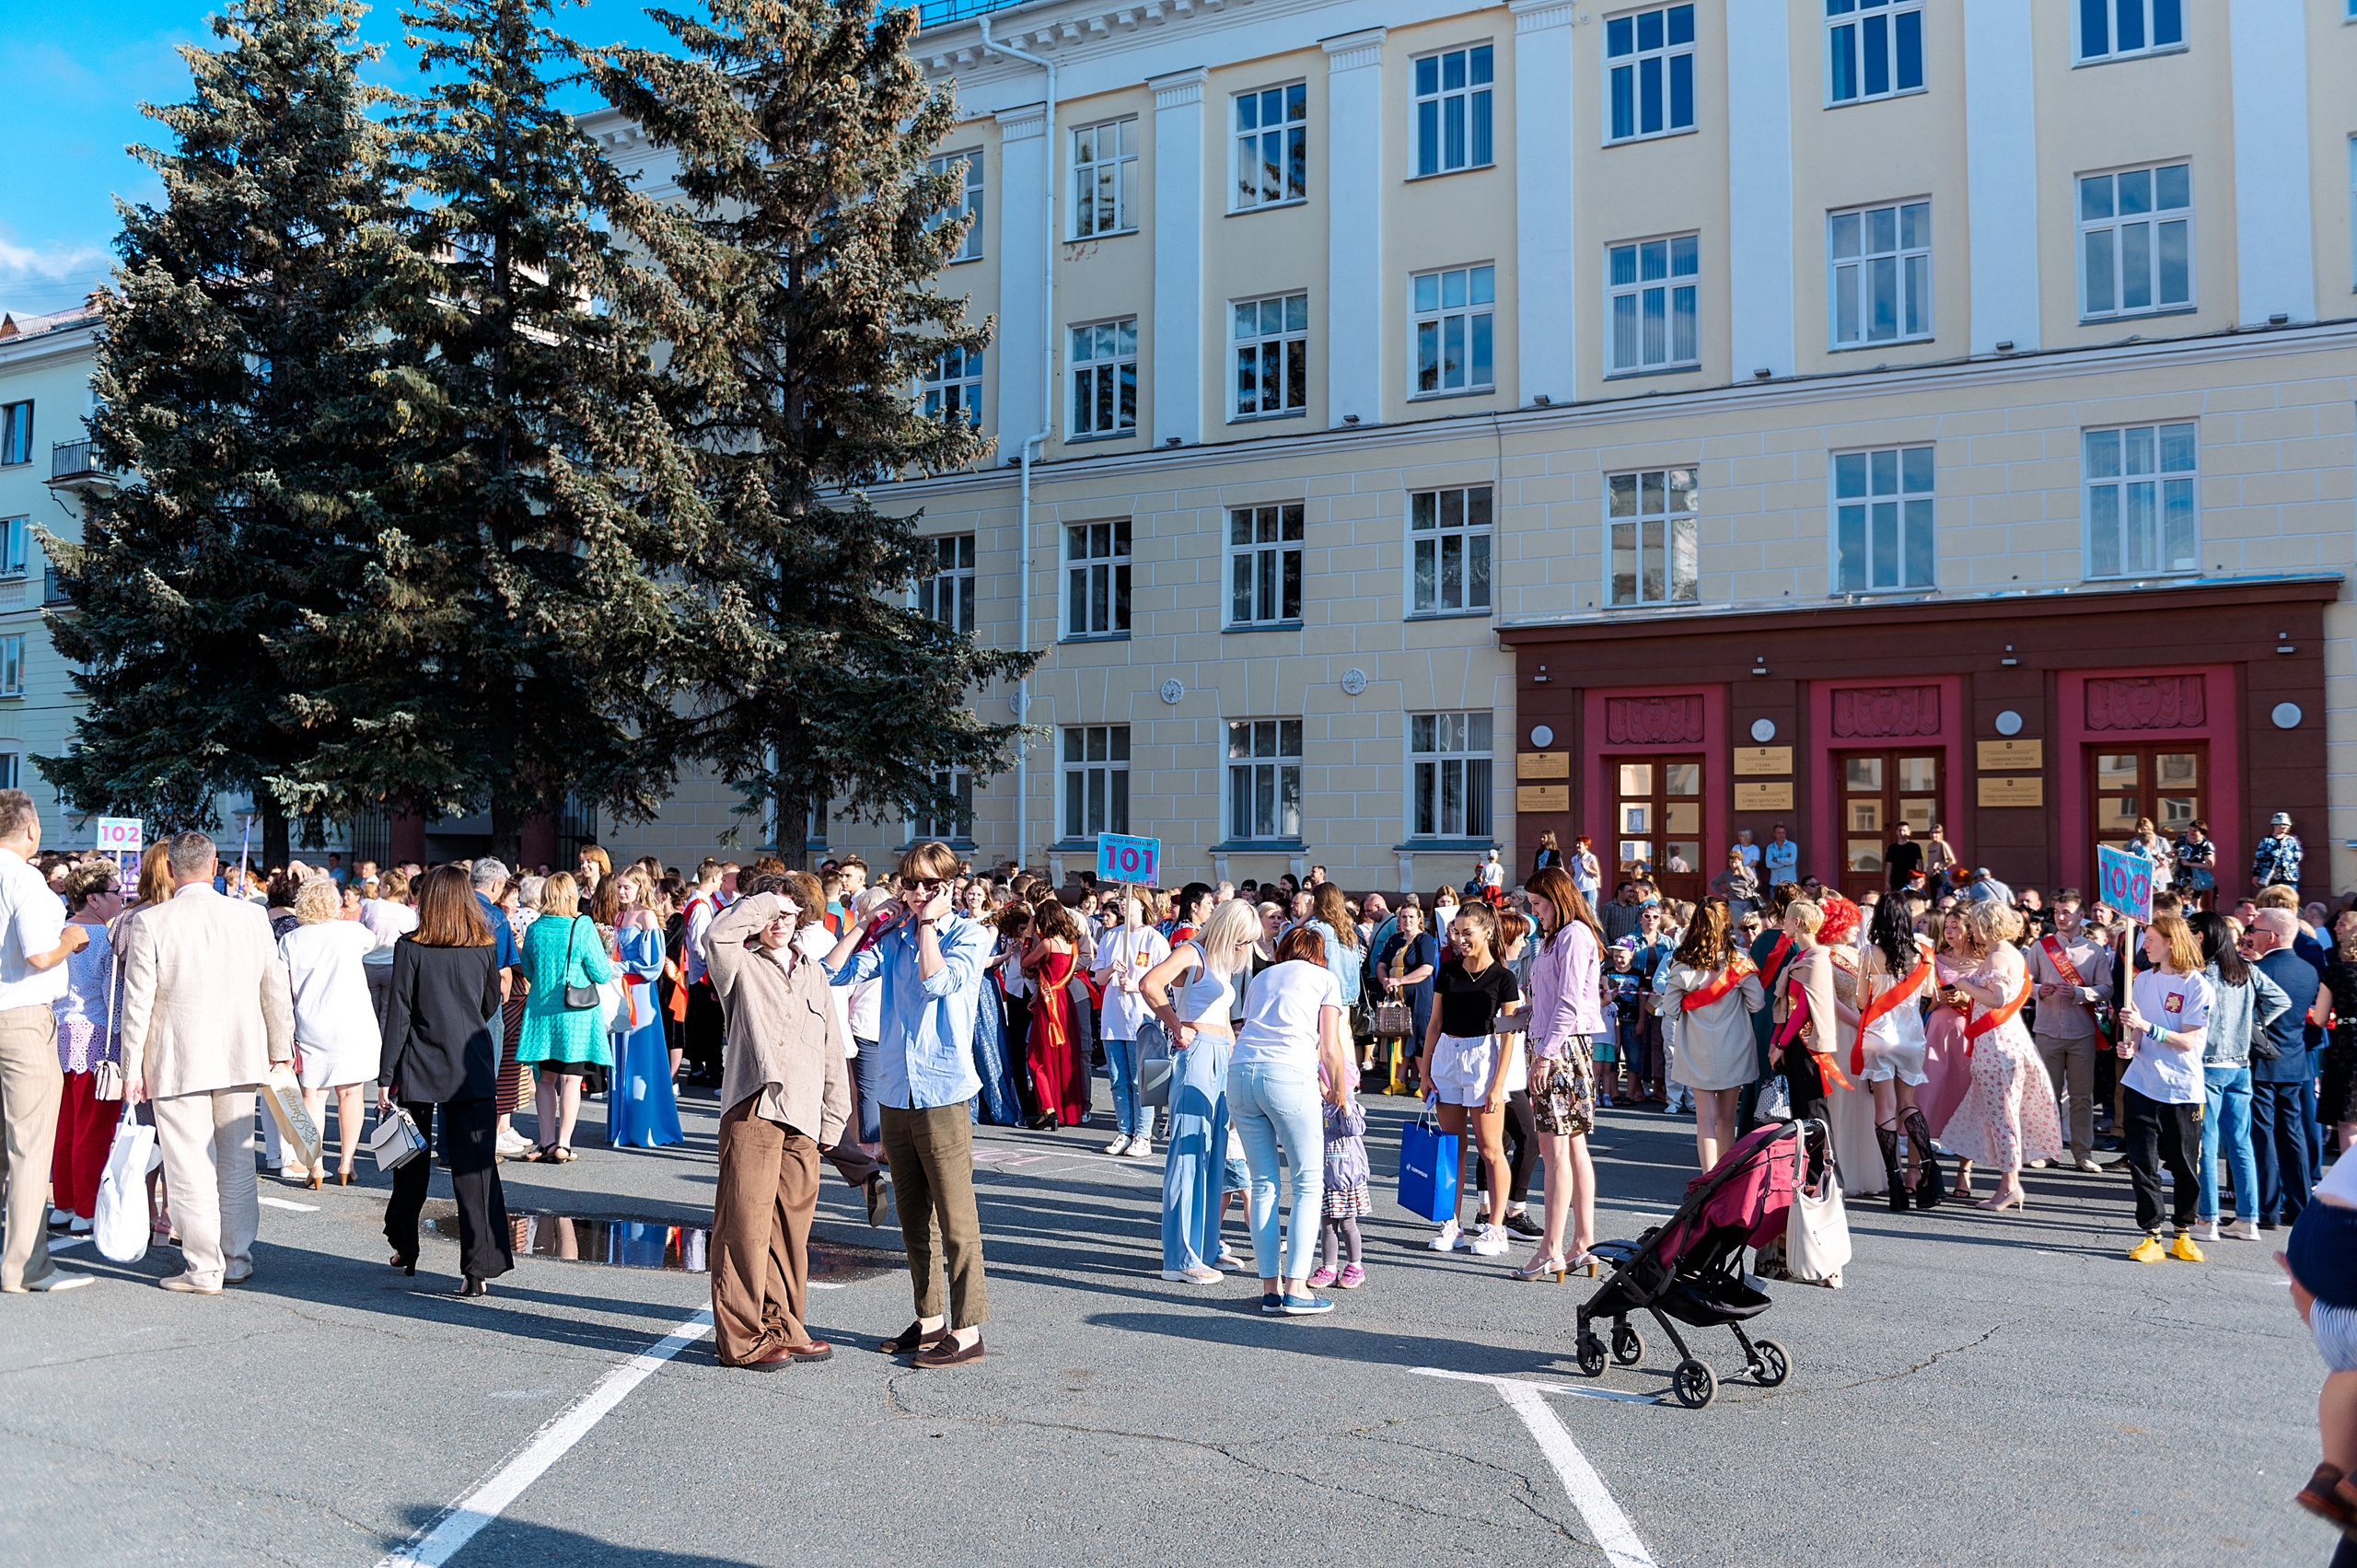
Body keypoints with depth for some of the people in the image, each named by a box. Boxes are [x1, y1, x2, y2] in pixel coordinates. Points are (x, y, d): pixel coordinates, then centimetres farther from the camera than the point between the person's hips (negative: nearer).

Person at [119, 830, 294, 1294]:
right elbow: (276, 991, 5)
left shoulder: (150, 924, -9)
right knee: (237, 1163, 14)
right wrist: (280, 1049, 15)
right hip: (240, 1059, 4)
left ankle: (203, 1269, 8)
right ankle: (239, 1260, 23)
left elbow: (137, 1003, -7)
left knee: (190, 1168, 3)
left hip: (177, 1063, -3)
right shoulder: (252, 916, -1)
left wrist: (132, 1069, 0)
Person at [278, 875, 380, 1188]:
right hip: (353, 1023, 0)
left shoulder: (290, 940, 1)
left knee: (313, 1094, 6)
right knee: (350, 1093, 8)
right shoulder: (351, 931, 0)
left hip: (311, 1027, 1)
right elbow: (372, 941, 25)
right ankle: (345, 1164, 11)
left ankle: (315, 1165, 1)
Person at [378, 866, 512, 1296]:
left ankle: (405, 1249, 32)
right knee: (475, 1166, -2)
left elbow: (398, 1014, -6)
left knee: (411, 1162, 17)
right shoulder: (486, 948, 1)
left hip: (418, 1067, -1)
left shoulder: (410, 948, -5)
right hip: (472, 1069, 1)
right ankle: (480, 1268, -9)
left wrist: (385, 1077, -3)